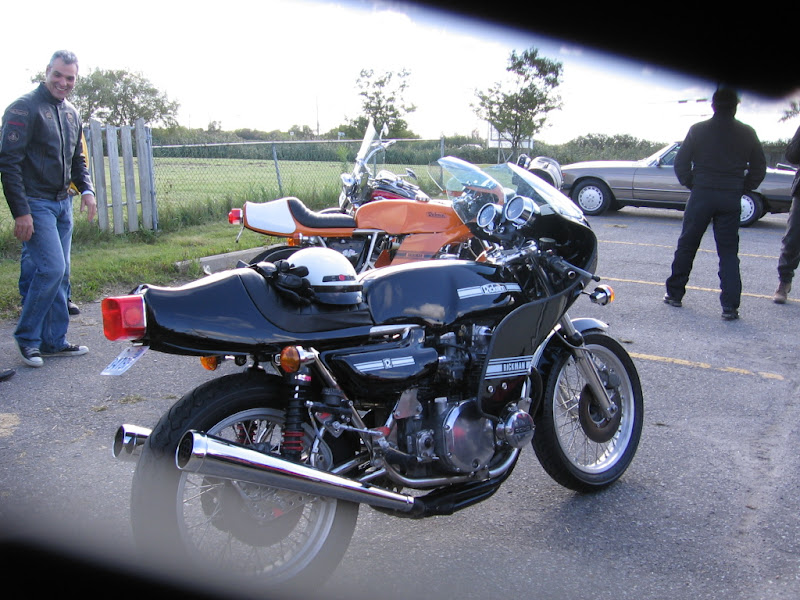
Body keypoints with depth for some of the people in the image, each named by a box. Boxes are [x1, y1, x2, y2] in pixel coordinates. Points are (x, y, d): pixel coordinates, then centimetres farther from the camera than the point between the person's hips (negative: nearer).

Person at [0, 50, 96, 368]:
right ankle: (26, 337, 3)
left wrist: (86, 189, 4)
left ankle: (54, 341, 16)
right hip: (35, 204, -7)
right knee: (51, 268, -14)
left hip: (62, 203, 8)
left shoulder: (72, 114, 14)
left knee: (61, 274, 8)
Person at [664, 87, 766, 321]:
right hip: (731, 200, 1)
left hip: (701, 196, -1)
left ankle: (674, 293, 19)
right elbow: (760, 168, 5)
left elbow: (681, 163, -1)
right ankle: (730, 306, -2)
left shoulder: (698, 130, -1)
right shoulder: (747, 133, 3)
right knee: (729, 253, 4)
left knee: (686, 246, 13)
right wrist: (742, 188, 14)